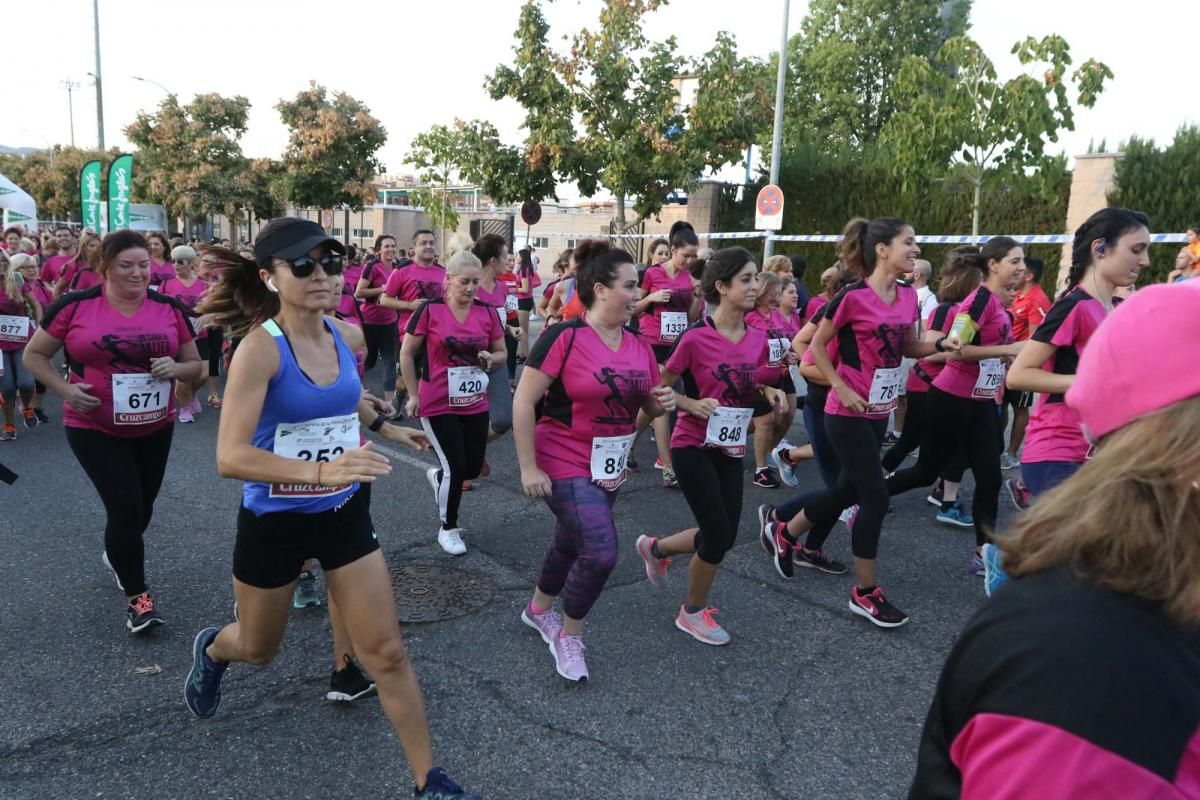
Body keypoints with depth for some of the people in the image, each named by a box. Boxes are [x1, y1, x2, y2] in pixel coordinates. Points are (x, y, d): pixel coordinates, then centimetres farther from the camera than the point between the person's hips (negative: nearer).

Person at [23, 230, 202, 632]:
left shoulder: (170, 309, -2)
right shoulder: (75, 306, -9)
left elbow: (194, 365, 7)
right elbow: (33, 355, 2)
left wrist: (175, 368, -16)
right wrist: (66, 390, -14)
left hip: (155, 427, 4)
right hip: (94, 428, -3)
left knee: (142, 506, 18)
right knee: (125, 507, -8)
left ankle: (117, 553, 51)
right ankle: (137, 595, 10)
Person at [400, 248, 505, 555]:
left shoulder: (487, 312, 1)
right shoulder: (429, 310, -10)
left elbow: (501, 352, 13)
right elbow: (407, 354, -2)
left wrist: (491, 359, -10)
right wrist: (414, 395, -3)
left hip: (475, 404, 5)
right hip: (438, 405, -4)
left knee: (474, 467, 10)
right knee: (455, 467, -2)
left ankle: (437, 475, 44)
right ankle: (448, 528, 21)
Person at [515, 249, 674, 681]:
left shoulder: (640, 345, 2)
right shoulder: (564, 337, -19)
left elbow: (649, 407, 14)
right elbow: (524, 402, -18)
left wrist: (664, 402, -10)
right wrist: (529, 468, -19)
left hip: (610, 468, 7)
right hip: (564, 465, -7)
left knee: (572, 544, 21)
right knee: (602, 552, -14)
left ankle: (538, 609, 48)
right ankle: (569, 636, 12)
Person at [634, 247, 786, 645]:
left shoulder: (758, 338, 0)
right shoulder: (695, 337, -18)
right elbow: (659, 389, -9)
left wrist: (771, 393, -5)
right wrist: (693, 404, -25)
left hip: (731, 449, 7)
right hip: (693, 447, -6)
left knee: (724, 536, 11)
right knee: (719, 536, -4)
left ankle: (655, 548, 39)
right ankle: (693, 612, 21)